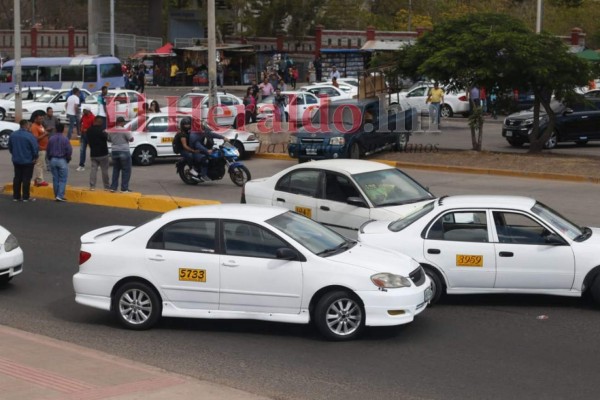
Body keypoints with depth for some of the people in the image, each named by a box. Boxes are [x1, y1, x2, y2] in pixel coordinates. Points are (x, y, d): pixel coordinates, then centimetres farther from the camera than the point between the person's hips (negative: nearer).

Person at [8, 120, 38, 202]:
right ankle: (25, 197, 3)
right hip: (27, 161, -6)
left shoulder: (13, 135, 1)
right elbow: (35, 148, -17)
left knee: (17, 178, 13)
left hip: (16, 160, 6)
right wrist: (35, 157, 1)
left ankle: (16, 196, 15)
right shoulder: (29, 136, -20)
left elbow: (10, 147, 11)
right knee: (26, 179, 1)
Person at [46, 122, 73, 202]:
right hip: (62, 160, -4)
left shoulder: (51, 139, 1)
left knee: (55, 179, 11)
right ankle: (60, 196, -10)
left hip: (53, 160, 4)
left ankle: (57, 195, 14)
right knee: (63, 179, -1)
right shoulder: (65, 139, -12)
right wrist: (68, 159, 5)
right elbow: (69, 151, -13)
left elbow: (48, 150, 7)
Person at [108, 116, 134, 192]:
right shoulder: (125, 131, -12)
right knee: (126, 170, 2)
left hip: (114, 152, 6)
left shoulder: (112, 132, 6)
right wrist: (130, 135, 11)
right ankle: (124, 188, -1)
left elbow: (109, 139, 18)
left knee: (115, 170, 15)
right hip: (124, 152, -6)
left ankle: (113, 187, 12)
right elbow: (131, 139, -8)